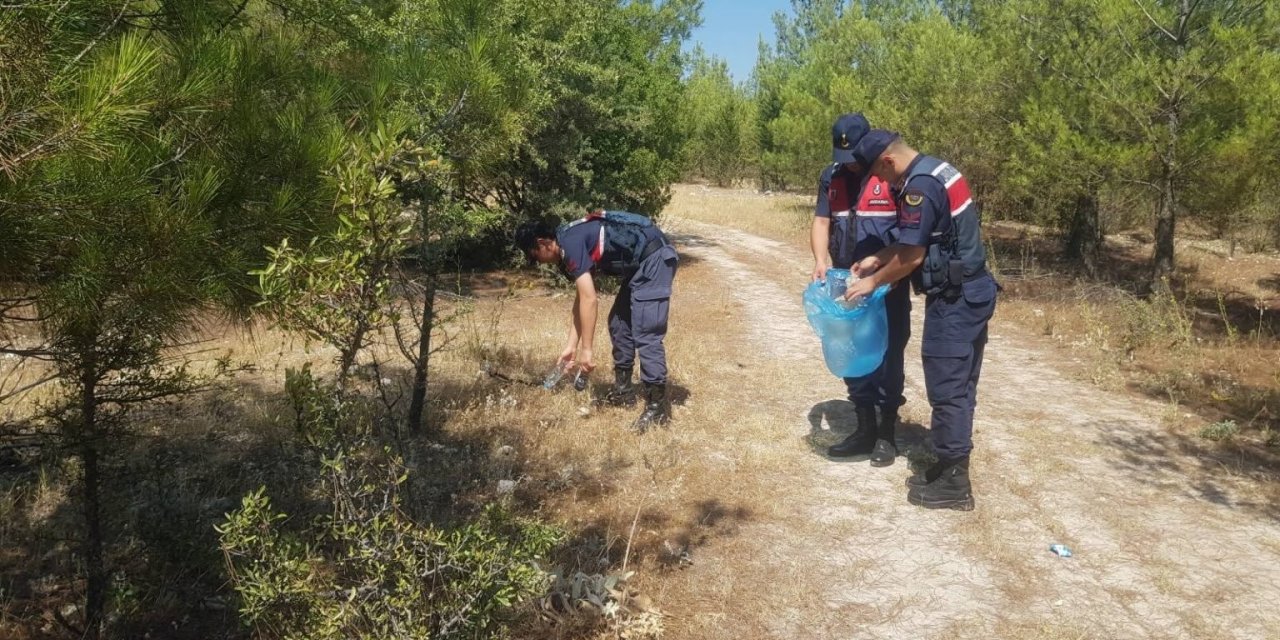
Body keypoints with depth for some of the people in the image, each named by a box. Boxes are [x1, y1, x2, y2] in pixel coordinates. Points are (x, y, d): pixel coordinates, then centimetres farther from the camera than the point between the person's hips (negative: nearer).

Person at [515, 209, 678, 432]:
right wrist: (572, 345, 22)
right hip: (641, 263, 11)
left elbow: (589, 299, -21)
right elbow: (581, 299, 20)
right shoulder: (570, 242, 13)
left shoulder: (571, 243, -17)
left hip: (654, 258, -11)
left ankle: (658, 406, -8)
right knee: (619, 324, 16)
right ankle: (623, 391, 26)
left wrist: (586, 349, -16)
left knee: (645, 333, -13)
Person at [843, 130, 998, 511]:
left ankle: (953, 484, 7)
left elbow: (912, 256, -18)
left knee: (946, 388, -2)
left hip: (954, 299, -10)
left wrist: (874, 282, -5)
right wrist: (878, 259, 17)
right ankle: (951, 469, 25)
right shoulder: (936, 171, 13)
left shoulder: (920, 186, -19)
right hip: (972, 292, 10)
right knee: (960, 387, 15)